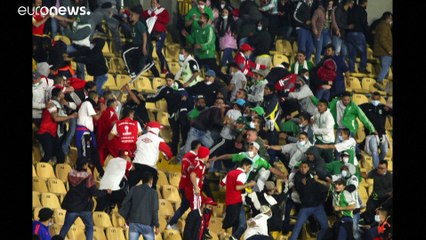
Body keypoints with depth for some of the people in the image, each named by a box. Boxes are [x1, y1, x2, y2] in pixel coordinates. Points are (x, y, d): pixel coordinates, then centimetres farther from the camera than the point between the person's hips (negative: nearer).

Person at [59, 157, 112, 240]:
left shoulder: (71, 174, -3)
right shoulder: (88, 177, -17)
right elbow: (94, 192, -16)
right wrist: (106, 192, -1)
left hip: (72, 206, 3)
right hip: (85, 207, -3)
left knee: (66, 226, 14)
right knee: (89, 227, 12)